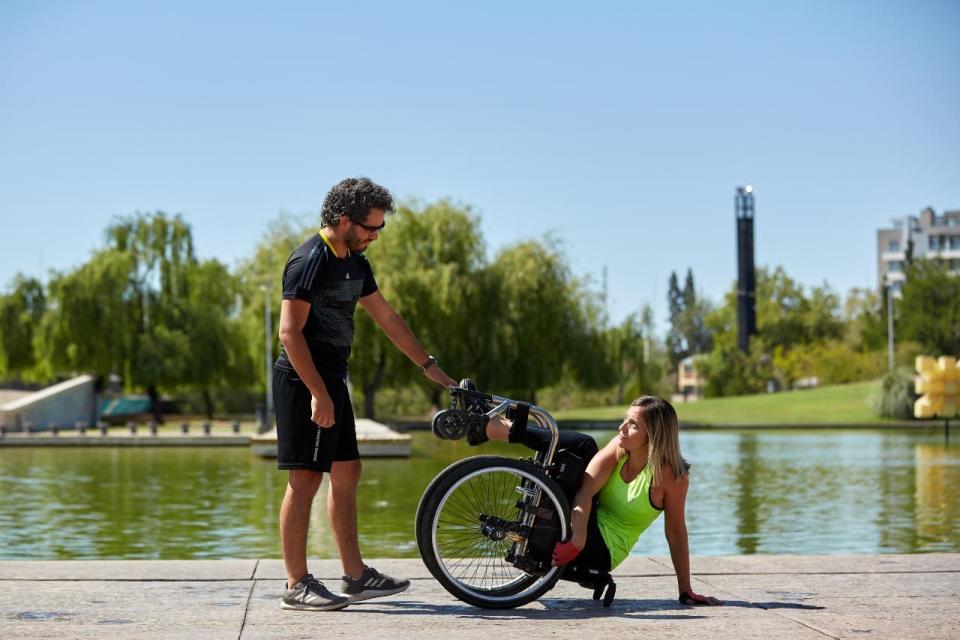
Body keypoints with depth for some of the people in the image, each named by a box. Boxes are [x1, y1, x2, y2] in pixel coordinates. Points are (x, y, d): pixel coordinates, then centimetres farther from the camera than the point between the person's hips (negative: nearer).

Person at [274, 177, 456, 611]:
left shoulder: (354, 263, 14)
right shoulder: (310, 260, -15)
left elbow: (386, 318, 21)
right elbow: (290, 332, -20)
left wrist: (429, 366, 20)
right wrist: (318, 393, -22)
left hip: (331, 380, 10)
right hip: (304, 382, -10)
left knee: (346, 472, 10)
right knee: (305, 479, -7)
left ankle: (355, 576, 16)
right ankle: (296, 586, -1)